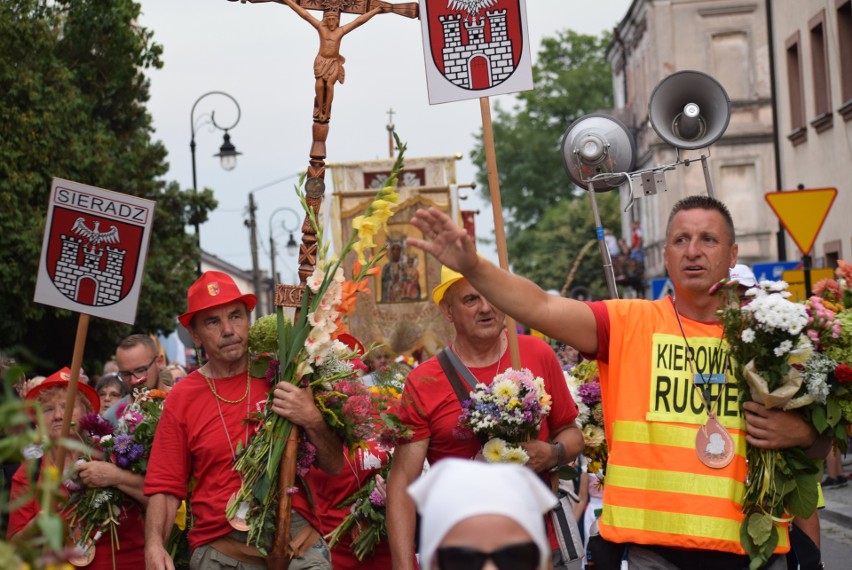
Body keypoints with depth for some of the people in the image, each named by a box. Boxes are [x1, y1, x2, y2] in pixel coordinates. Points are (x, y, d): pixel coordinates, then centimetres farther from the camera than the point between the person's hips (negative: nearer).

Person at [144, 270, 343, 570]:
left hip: (298, 542, 0)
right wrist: (154, 545, -15)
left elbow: (334, 467, 2)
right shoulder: (182, 398, 1)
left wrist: (312, 421, -16)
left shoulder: (281, 377, 1)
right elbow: (166, 488, 2)